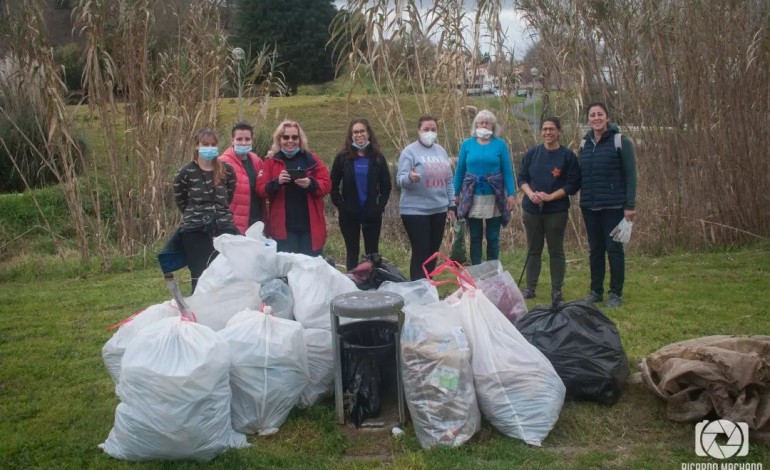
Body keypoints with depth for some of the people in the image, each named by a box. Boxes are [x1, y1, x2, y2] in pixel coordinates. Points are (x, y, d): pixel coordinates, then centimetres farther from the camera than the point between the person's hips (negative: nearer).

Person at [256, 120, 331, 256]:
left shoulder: (312, 159, 7)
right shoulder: (271, 161, 5)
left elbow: (326, 184, 0)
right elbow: (261, 189, -1)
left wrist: (311, 184, -20)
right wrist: (276, 182, -20)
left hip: (310, 226, 1)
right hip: (283, 227, -1)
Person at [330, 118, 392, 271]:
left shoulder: (377, 158, 4)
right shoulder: (343, 157, 0)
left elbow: (386, 186, 6)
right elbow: (333, 185, 2)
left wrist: (380, 207, -4)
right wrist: (341, 206, -7)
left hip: (371, 213, 1)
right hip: (349, 213, 0)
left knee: (372, 251, 6)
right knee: (352, 251, 7)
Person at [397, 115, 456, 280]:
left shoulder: (441, 151, 11)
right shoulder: (410, 151, -7)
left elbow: (448, 181, 16)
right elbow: (400, 179, -14)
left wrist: (451, 205, 14)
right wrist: (410, 177, -37)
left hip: (439, 210, 6)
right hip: (415, 211, -6)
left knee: (433, 253, 11)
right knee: (421, 253, -6)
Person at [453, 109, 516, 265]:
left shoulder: (500, 144, -1)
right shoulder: (467, 144, 3)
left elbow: (507, 170, -1)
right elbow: (460, 170, 6)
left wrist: (511, 194, -7)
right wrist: (456, 193, 4)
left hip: (494, 197, -1)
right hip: (472, 197, 1)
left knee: (493, 237, 8)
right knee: (475, 237, 9)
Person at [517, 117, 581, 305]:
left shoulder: (568, 156, -4)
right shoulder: (532, 153, 5)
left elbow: (573, 184, -6)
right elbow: (521, 177, 7)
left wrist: (550, 196, -16)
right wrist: (530, 193, -11)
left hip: (556, 211, -3)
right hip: (531, 209, 3)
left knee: (556, 251, 4)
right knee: (533, 250, 10)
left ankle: (557, 291, 11)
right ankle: (530, 288, 19)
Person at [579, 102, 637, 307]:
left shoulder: (621, 142, -6)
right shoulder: (585, 143, 10)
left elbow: (630, 175, -8)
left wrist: (630, 205, -13)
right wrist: (582, 200, 7)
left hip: (613, 206, -5)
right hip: (589, 207, 5)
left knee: (614, 248, 0)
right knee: (595, 249, 11)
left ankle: (616, 294, 11)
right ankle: (596, 291, 21)